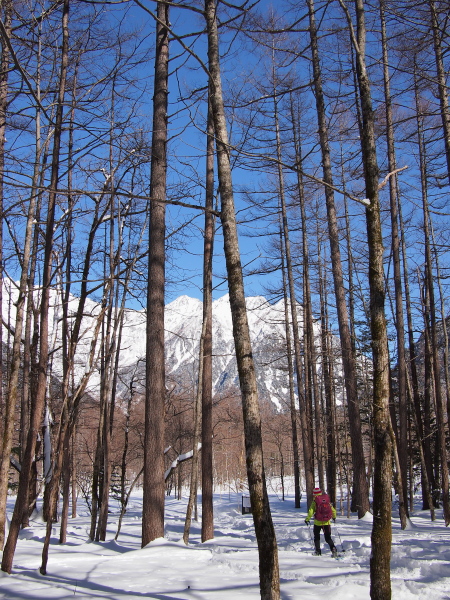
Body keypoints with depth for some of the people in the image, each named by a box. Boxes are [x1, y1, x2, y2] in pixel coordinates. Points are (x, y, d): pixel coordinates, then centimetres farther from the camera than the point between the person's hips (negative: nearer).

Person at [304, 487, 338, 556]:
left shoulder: (315, 501, -8)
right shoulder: (327, 500, 2)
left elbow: (311, 512, -14)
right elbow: (333, 510, 7)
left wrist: (307, 519, 1)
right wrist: (334, 517, 27)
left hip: (318, 522, -2)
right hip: (327, 522, 2)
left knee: (317, 537, 18)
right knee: (328, 537, 13)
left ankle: (318, 551, 13)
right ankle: (333, 548, -10)